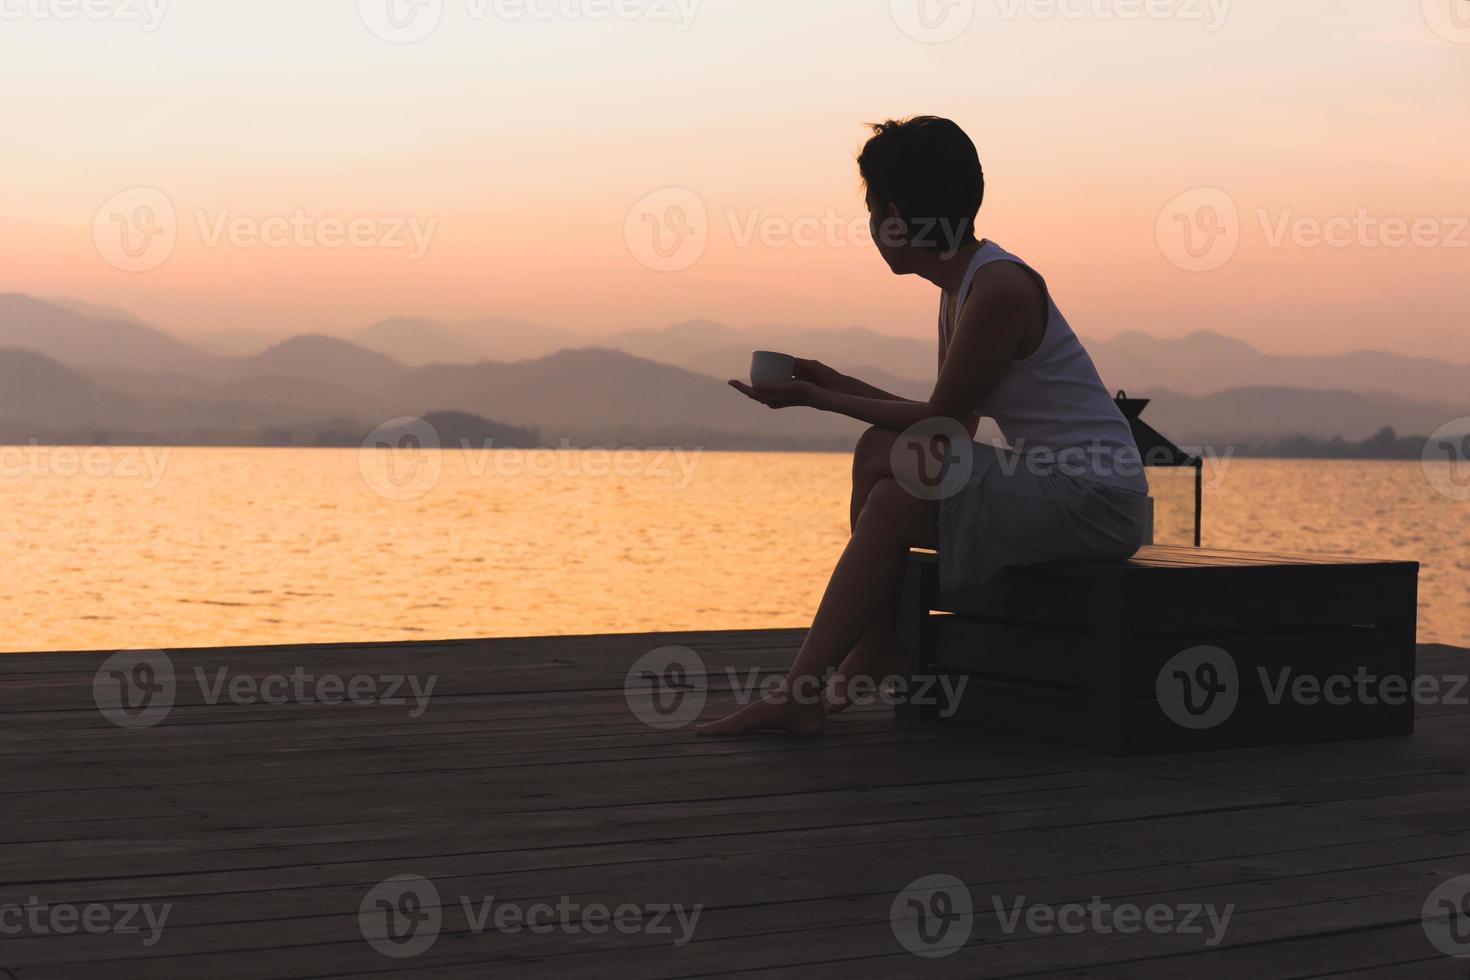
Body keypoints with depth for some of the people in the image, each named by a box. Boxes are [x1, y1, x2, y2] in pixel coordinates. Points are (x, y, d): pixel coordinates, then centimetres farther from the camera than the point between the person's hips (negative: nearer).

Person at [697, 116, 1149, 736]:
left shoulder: (999, 287, -18)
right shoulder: (959, 288, 11)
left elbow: (943, 425, -14)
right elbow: (948, 427, 13)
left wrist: (816, 399, -8)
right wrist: (833, 383, 15)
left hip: (1094, 499, -9)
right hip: (1047, 489, 9)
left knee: (891, 505, -14)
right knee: (879, 454, 3)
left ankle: (800, 692, -8)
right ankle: (870, 662, 2)